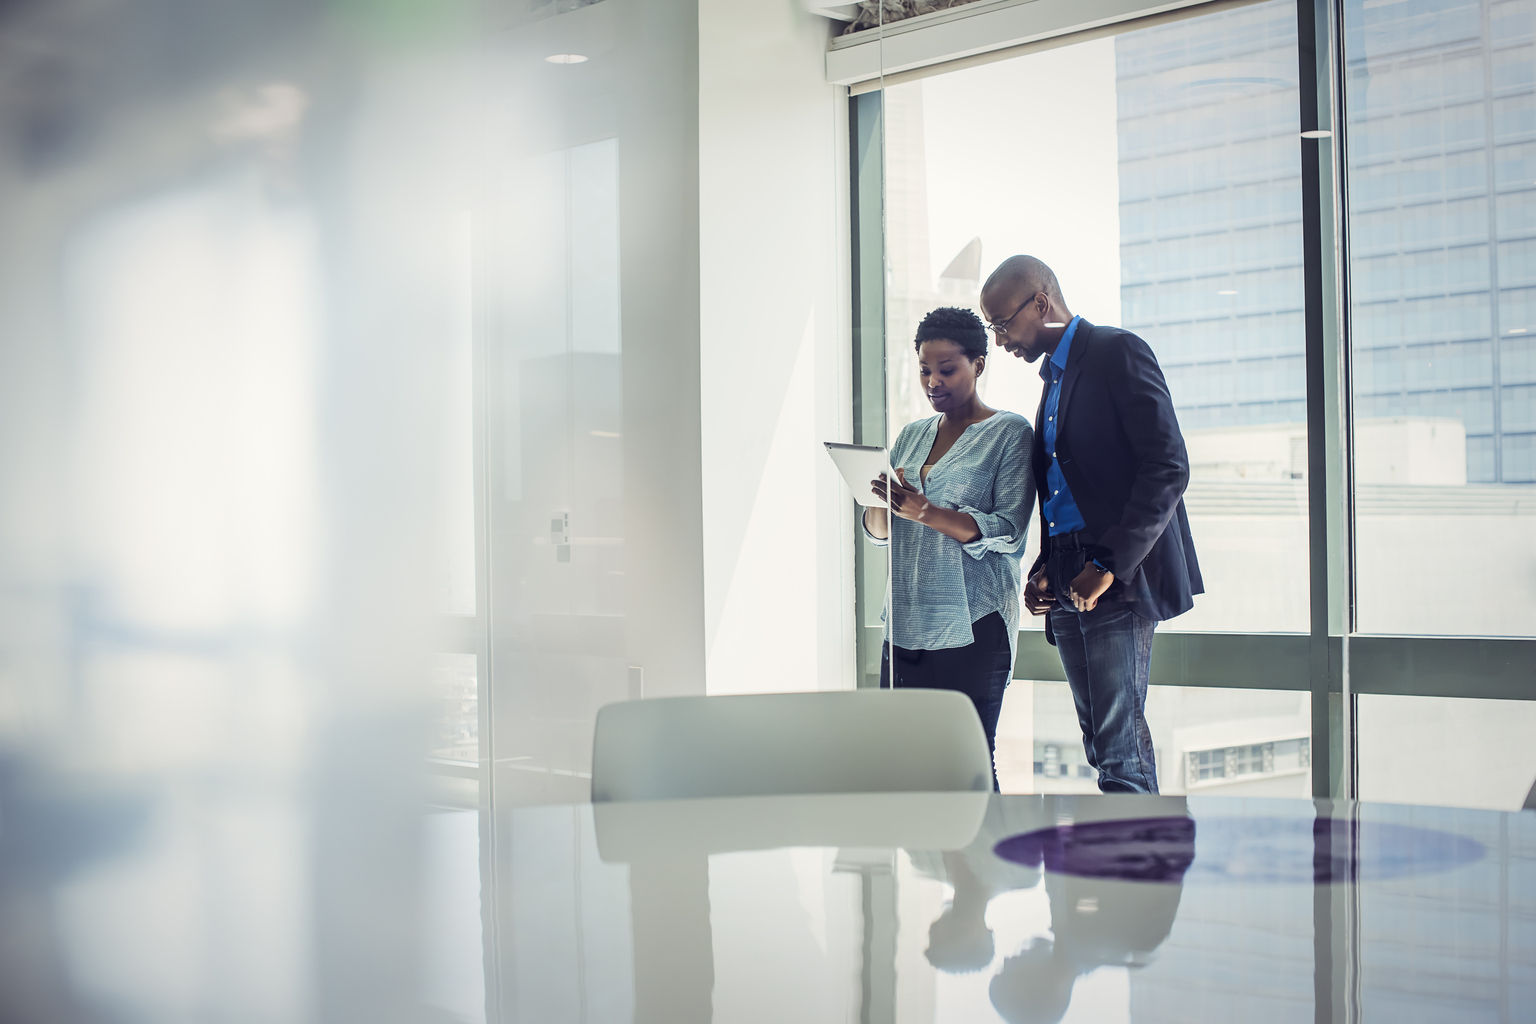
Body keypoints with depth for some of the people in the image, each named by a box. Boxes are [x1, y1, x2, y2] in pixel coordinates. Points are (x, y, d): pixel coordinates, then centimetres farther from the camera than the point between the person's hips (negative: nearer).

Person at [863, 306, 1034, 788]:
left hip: (973, 627, -5)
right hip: (906, 625, 5)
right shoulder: (911, 436, 17)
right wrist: (884, 501, -9)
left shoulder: (1009, 433, 0)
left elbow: (1008, 531, -11)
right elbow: (877, 529, 14)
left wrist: (923, 511, -22)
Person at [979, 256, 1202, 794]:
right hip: (1068, 587, 9)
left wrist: (1109, 566, -18)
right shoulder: (1054, 376, 22)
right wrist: (1042, 571, 8)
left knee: (1119, 749, -12)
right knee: (1103, 743, 8)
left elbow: (1168, 468, -14)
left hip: (1119, 579, -9)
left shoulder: (1118, 352, -5)